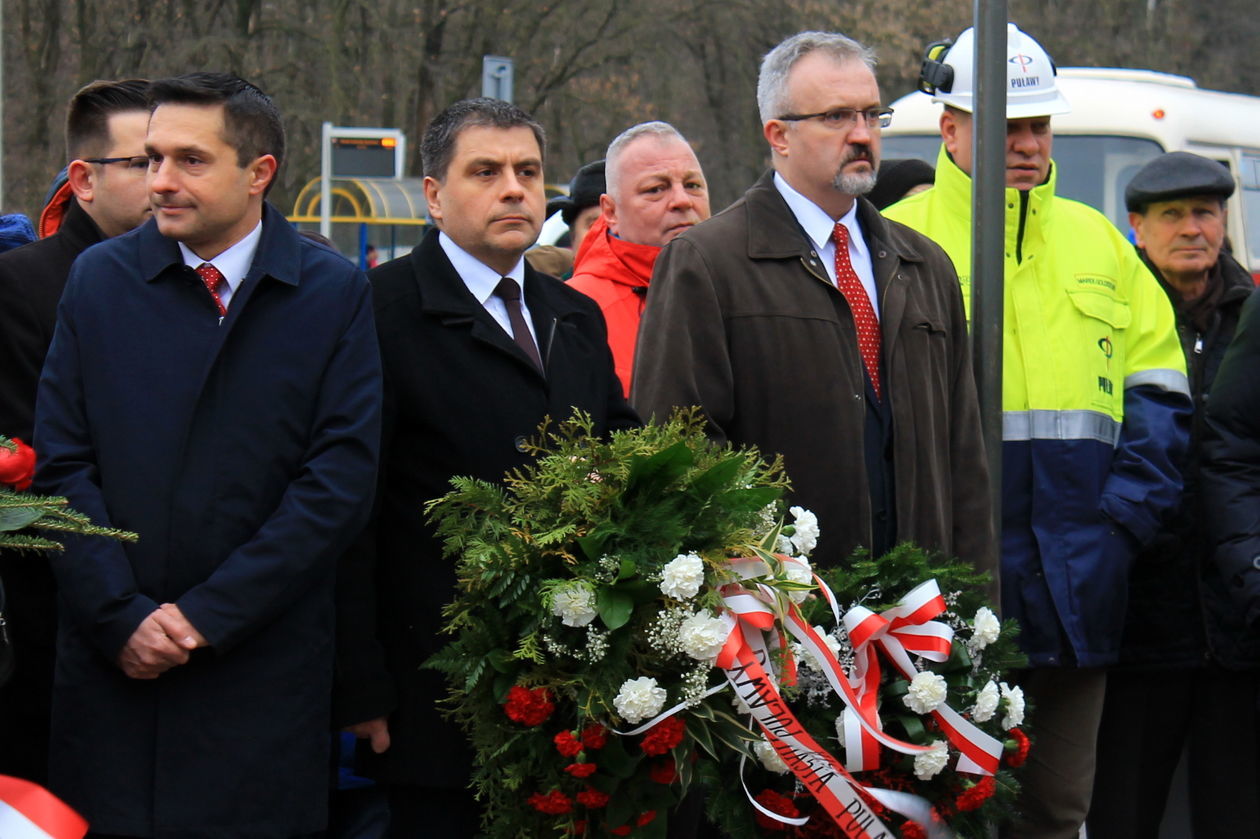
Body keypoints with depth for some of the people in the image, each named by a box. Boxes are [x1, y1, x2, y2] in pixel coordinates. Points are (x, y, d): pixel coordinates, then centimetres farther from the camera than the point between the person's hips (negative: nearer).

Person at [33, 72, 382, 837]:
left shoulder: (335, 294, 1)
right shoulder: (100, 279, 8)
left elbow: (341, 480, -5)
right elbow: (62, 466, 4)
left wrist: (206, 616, -10)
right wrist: (120, 617, -9)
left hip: (262, 679, -2)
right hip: (112, 663, 2)